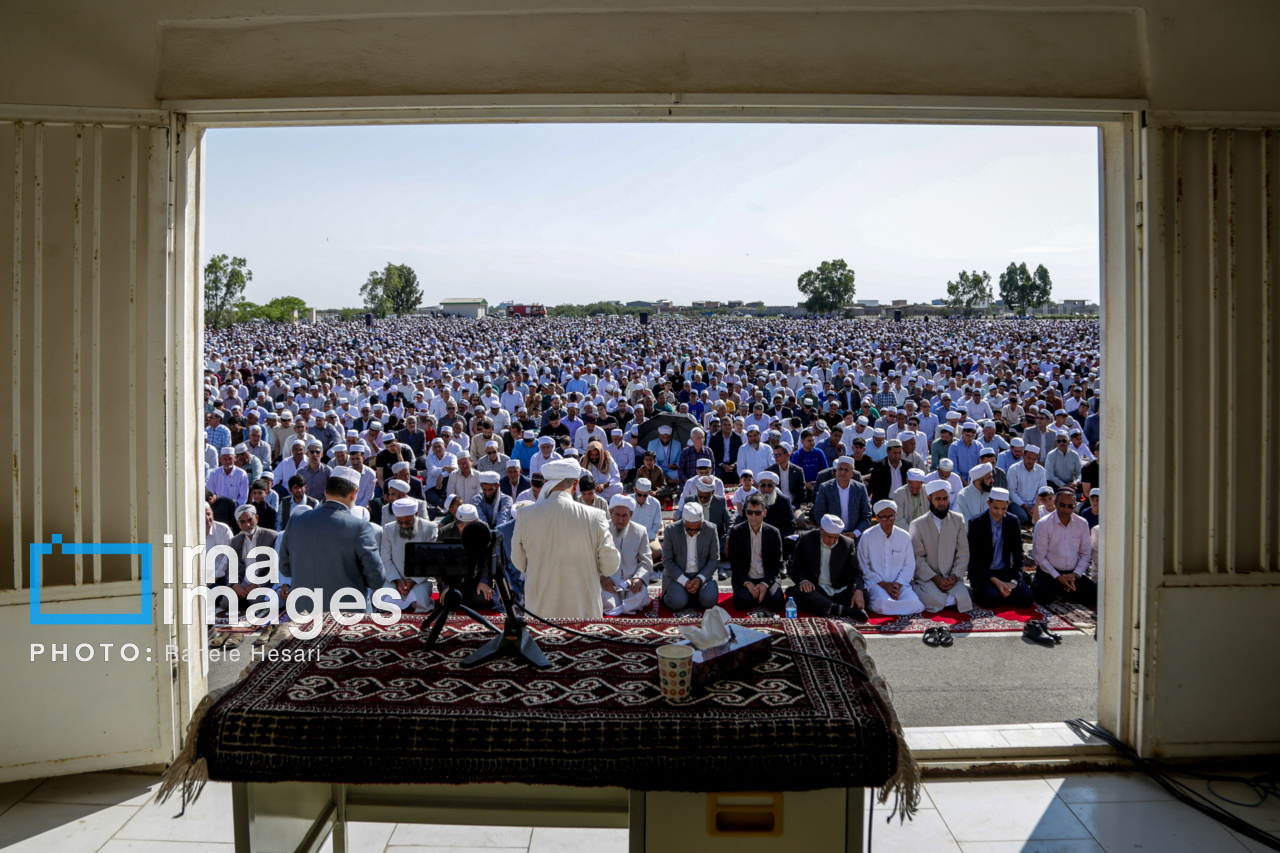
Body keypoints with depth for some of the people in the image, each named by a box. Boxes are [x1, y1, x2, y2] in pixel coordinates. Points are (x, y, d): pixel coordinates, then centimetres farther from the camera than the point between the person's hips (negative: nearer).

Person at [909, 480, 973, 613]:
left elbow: (963, 553, 4)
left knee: (962, 599, -25)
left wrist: (955, 576, -9)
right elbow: (917, 558, -6)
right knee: (935, 602, -28)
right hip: (927, 577, -2)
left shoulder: (958, 520, 6)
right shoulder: (918, 525, -2)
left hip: (951, 577, 3)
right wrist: (935, 578, -16)